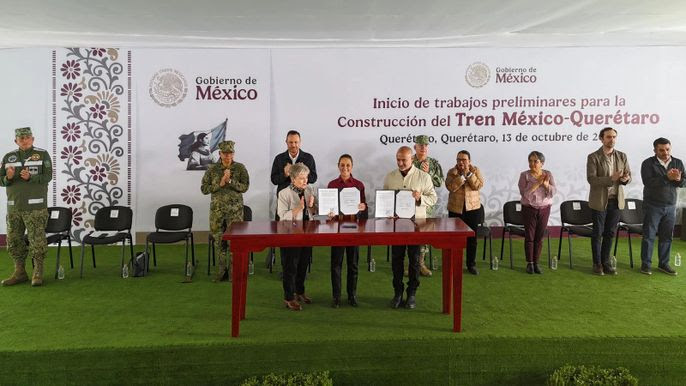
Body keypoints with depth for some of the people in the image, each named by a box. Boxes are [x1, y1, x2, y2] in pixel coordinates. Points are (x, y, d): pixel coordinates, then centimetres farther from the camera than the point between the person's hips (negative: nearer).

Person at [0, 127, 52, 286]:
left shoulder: (42, 154, 2)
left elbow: (47, 176, -7)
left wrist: (30, 177, -22)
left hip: (35, 207, -4)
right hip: (13, 207, 4)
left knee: (37, 240, -5)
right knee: (14, 241, 8)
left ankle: (38, 273, 4)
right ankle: (19, 273, 20)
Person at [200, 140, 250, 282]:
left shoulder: (240, 168, 1)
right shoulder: (212, 169, 4)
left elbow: (244, 187, -5)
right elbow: (204, 189, 1)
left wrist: (230, 181, -19)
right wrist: (220, 184, -12)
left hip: (235, 209, -2)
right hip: (217, 208, 2)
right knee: (219, 239, 6)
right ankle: (222, 271, 19)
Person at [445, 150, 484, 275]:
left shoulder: (475, 170, 2)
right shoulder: (452, 172, -2)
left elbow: (479, 185, -13)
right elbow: (450, 187, -18)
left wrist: (469, 173, -18)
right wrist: (462, 175, -22)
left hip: (472, 209, 1)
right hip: (455, 209, 0)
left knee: (472, 238, 7)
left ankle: (471, 264, 18)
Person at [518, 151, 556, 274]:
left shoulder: (548, 174, 1)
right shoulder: (524, 175, -6)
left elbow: (552, 192, -7)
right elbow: (524, 193, -18)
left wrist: (545, 183, -23)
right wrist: (537, 183, -22)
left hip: (544, 209, 2)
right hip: (529, 209, -2)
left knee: (539, 237, 5)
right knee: (529, 237, 1)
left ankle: (536, 263, 14)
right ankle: (529, 263, 11)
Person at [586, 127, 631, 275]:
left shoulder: (622, 156, 7)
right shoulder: (593, 157, -8)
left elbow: (629, 176, 9)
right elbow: (591, 179, -15)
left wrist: (625, 178, -15)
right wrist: (611, 179, -26)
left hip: (616, 200, 4)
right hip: (599, 201, -4)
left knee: (610, 233, 10)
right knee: (597, 233, 4)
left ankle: (606, 262, 21)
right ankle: (597, 263, 15)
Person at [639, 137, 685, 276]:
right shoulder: (648, 163, -8)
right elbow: (648, 182, -21)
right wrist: (667, 178, -30)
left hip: (670, 206, 4)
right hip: (652, 206, -4)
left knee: (667, 237, 9)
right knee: (649, 235, 2)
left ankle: (664, 264, 20)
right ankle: (646, 264, 11)